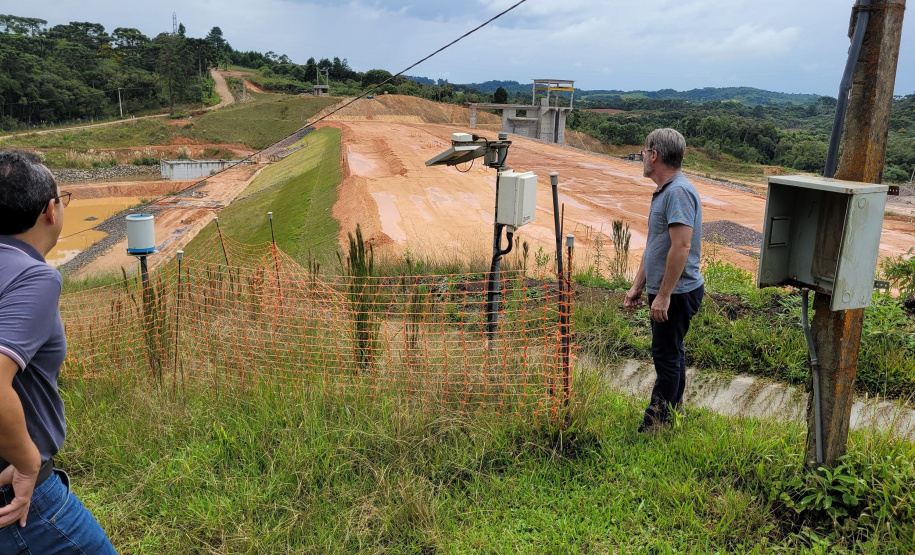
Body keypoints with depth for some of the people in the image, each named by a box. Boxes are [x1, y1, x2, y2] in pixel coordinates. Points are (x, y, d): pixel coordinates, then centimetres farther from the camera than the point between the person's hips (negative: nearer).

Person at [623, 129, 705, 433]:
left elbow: (681, 247, -27)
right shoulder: (663, 191, 14)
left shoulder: (679, 192, -20)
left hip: (676, 292, -11)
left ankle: (653, 426, 5)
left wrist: (664, 295, -26)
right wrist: (637, 285, 19)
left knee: (667, 357, -3)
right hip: (665, 291, 11)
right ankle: (672, 415, 33)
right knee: (671, 353, 19)